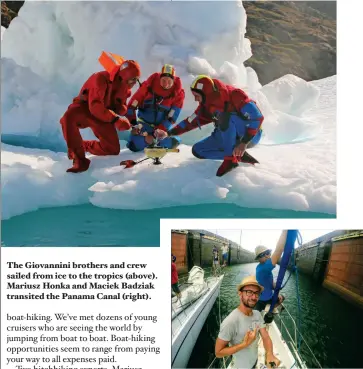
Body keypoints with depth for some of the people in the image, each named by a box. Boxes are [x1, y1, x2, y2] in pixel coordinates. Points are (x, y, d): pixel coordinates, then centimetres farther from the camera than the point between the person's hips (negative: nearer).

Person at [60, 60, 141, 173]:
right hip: (85, 108, -6)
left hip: (103, 116, 6)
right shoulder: (101, 79, -24)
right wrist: (115, 119, -42)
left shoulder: (125, 88, -2)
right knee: (68, 118, -42)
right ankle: (79, 159, -32)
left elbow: (122, 109, 6)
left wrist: (120, 108, -20)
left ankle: (84, 146, 23)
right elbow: (95, 107, -32)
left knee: (113, 150, -3)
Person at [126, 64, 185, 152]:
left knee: (173, 143, -18)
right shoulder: (149, 84, -18)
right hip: (144, 122, -1)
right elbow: (133, 104, -10)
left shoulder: (178, 92, -16)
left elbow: (172, 116, -15)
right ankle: (148, 138, 12)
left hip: (162, 124, 1)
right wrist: (132, 123, -13)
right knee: (134, 146, -16)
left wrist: (160, 130, -23)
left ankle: (156, 138, 10)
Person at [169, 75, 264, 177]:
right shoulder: (206, 105, -3)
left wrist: (244, 143, -34)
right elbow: (191, 121, 8)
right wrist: (170, 133, 0)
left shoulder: (233, 95, -24)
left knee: (225, 115, -34)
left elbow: (257, 117, -29)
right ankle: (239, 155, -4)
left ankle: (230, 158, -22)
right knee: (197, 150, 2)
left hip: (251, 135, -8)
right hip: (232, 136, 8)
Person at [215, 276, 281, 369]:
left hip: (255, 360, 6)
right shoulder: (230, 322, -33)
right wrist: (245, 344, -35)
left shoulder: (257, 314, -10)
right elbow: (218, 352, -28)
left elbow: (266, 337, -14)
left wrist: (270, 354, -36)